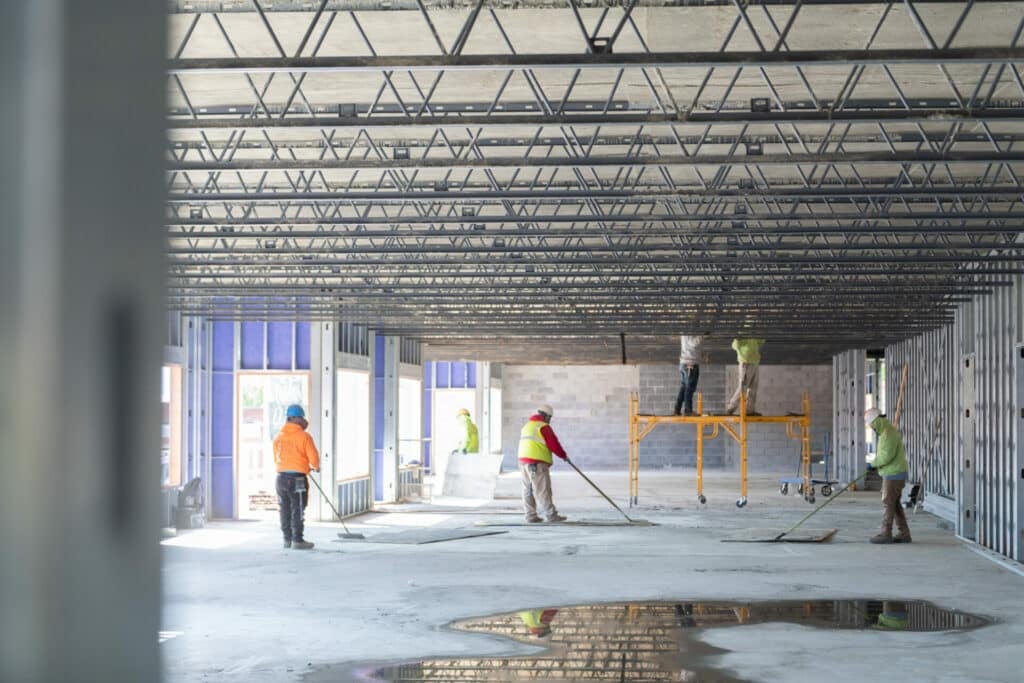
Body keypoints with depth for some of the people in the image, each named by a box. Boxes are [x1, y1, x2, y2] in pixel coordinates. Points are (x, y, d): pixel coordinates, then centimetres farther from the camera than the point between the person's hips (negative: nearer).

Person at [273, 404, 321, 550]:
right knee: (297, 510, 0)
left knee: (285, 509, 13)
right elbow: (314, 459, -9)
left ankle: (287, 539, 19)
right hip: (298, 478, -5)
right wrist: (315, 467, 16)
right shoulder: (304, 436, -9)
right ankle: (297, 540, 0)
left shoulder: (278, 437, 5)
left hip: (281, 476, 5)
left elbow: (276, 458, 13)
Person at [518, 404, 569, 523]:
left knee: (528, 490, 9)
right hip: (537, 463, -9)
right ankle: (551, 515, -4)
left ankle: (531, 515, 10)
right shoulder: (544, 427, -8)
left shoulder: (526, 426, 20)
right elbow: (554, 444, -8)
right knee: (543, 490, -6)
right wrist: (564, 455, 6)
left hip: (524, 460, 9)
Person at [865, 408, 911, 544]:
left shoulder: (888, 433, -17)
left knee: (888, 503, -5)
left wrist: (873, 464, -12)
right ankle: (904, 534, 12)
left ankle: (886, 534, -2)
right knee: (895, 504, 11)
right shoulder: (887, 431, 17)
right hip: (893, 473, 10)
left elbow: (887, 455, -25)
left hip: (893, 474, -10)